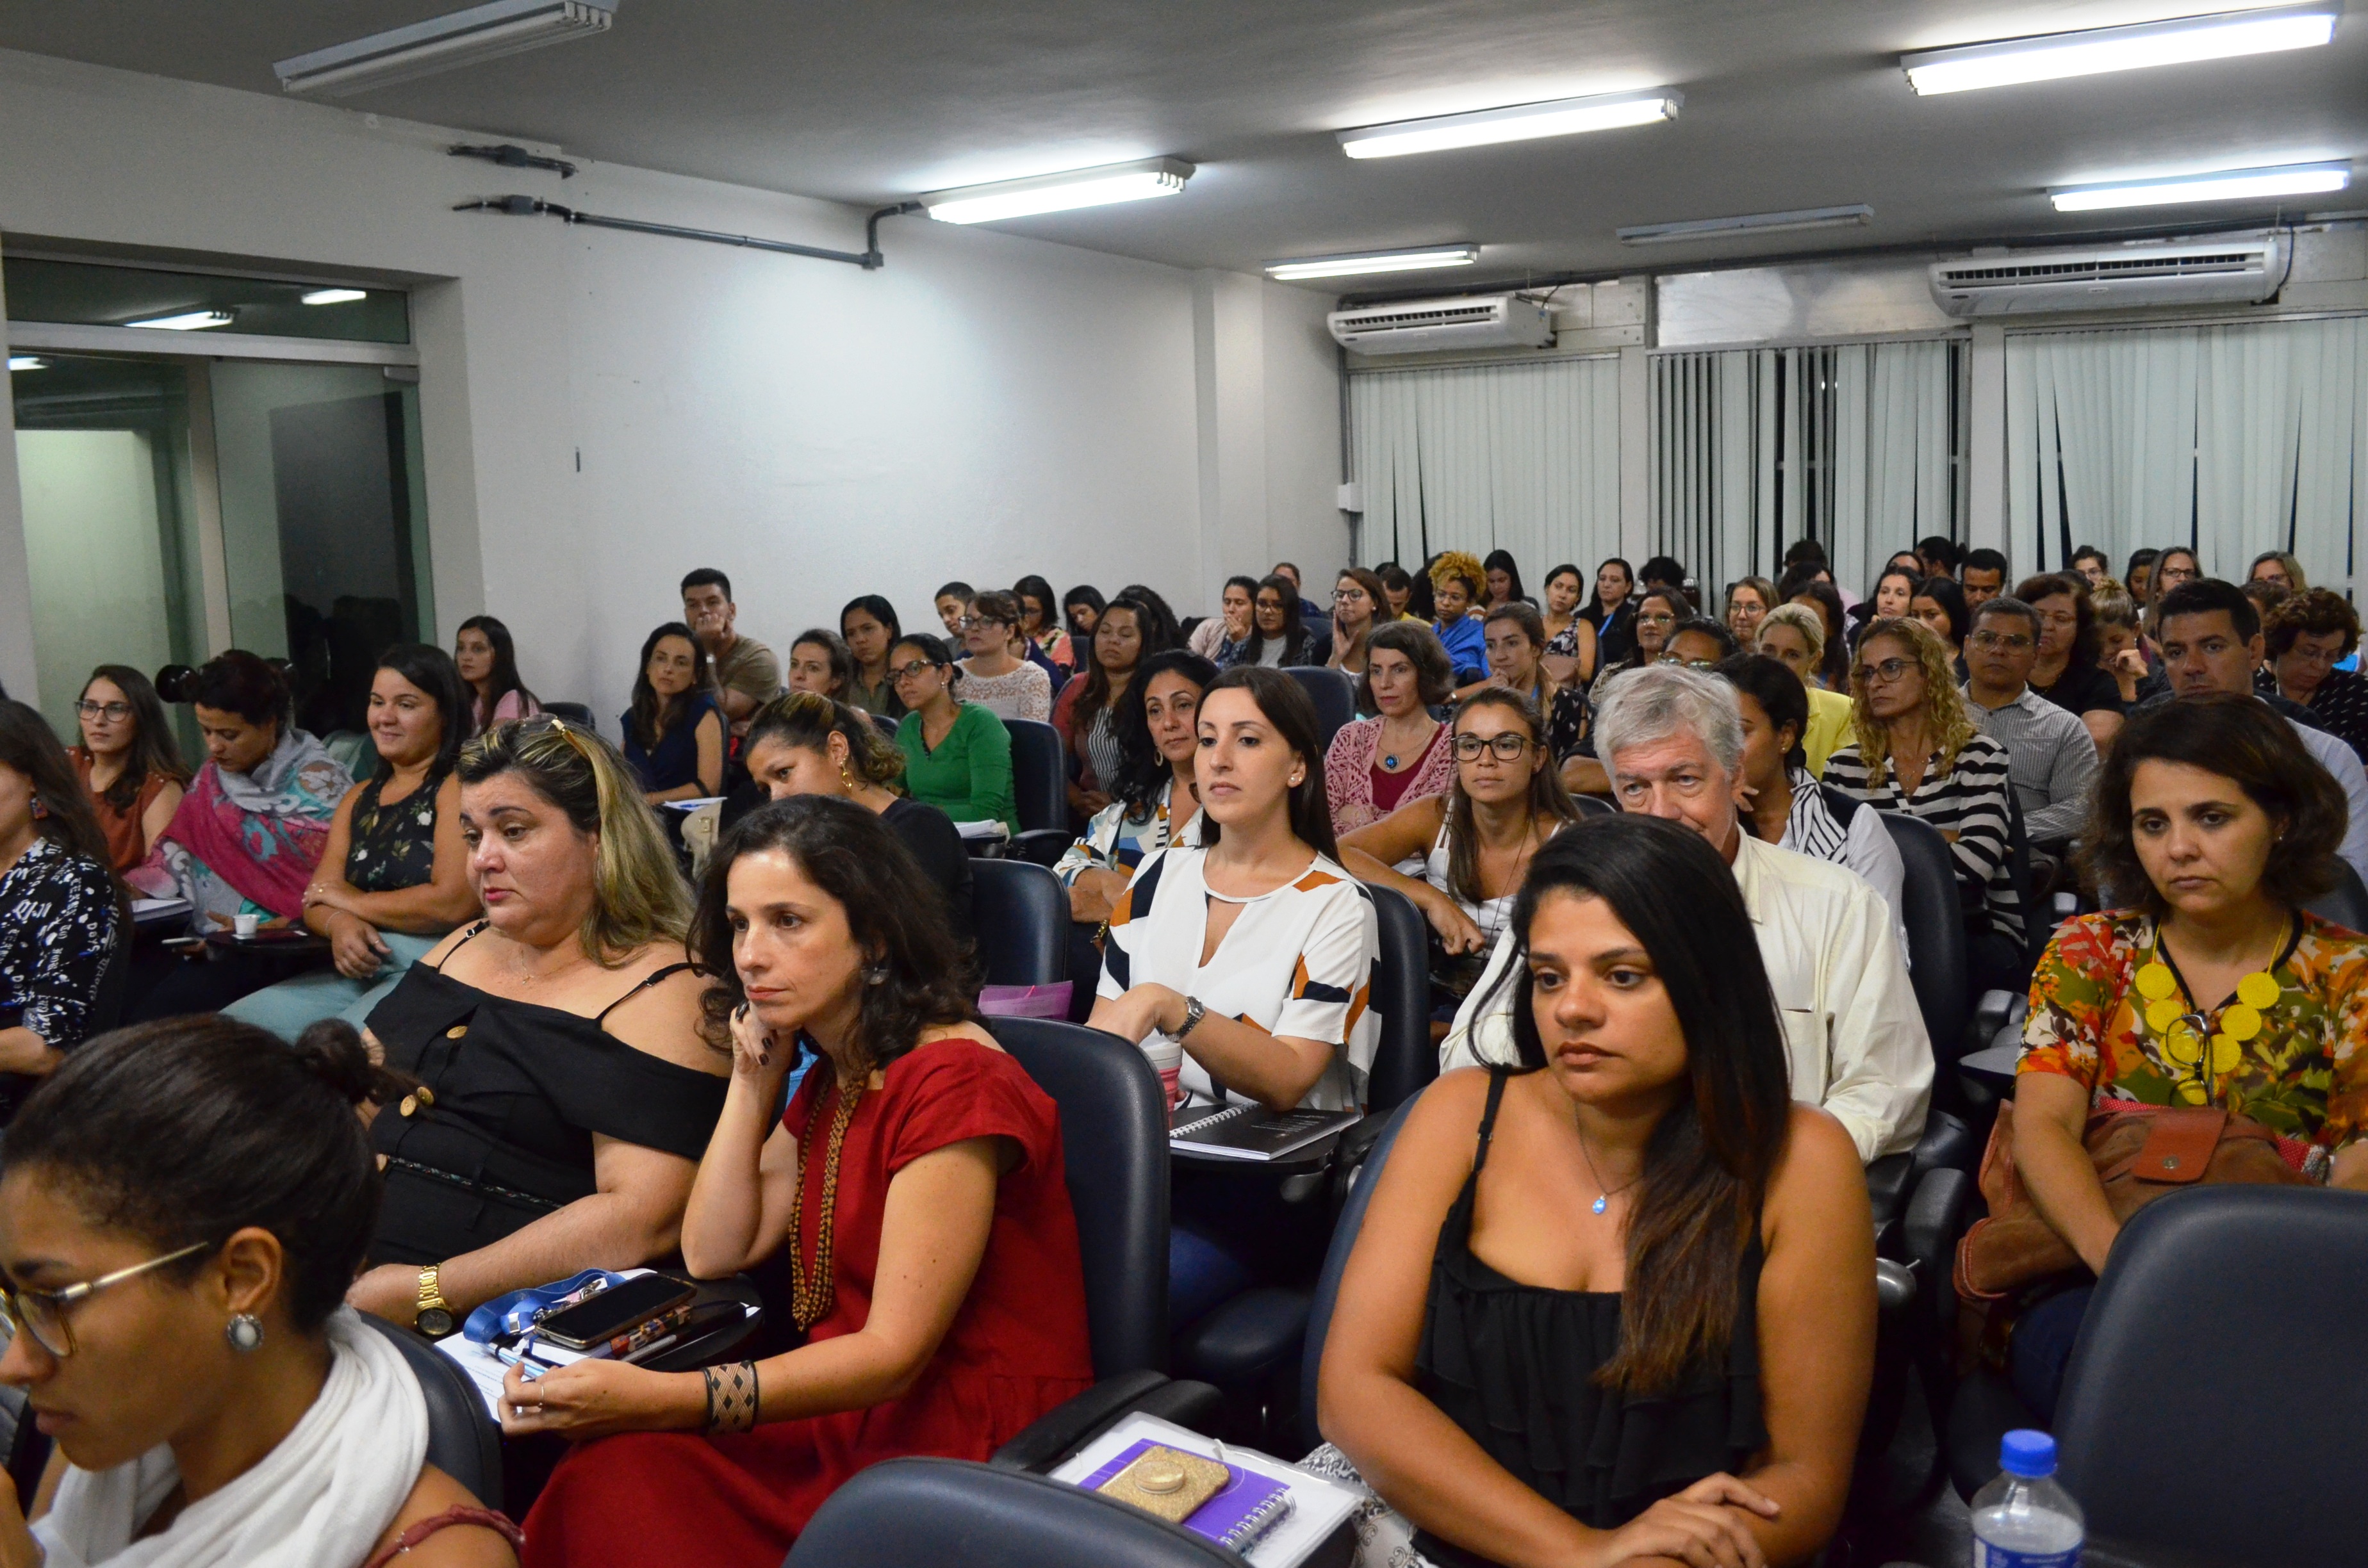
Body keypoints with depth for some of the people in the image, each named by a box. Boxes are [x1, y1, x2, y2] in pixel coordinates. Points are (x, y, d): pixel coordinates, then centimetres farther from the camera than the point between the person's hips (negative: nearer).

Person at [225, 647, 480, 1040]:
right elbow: (315, 901, 16)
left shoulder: (460, 786, -6)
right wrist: (339, 924, -10)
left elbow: (453, 904, -17)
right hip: (355, 972, 8)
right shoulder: (359, 798, 20)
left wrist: (350, 900, 0)